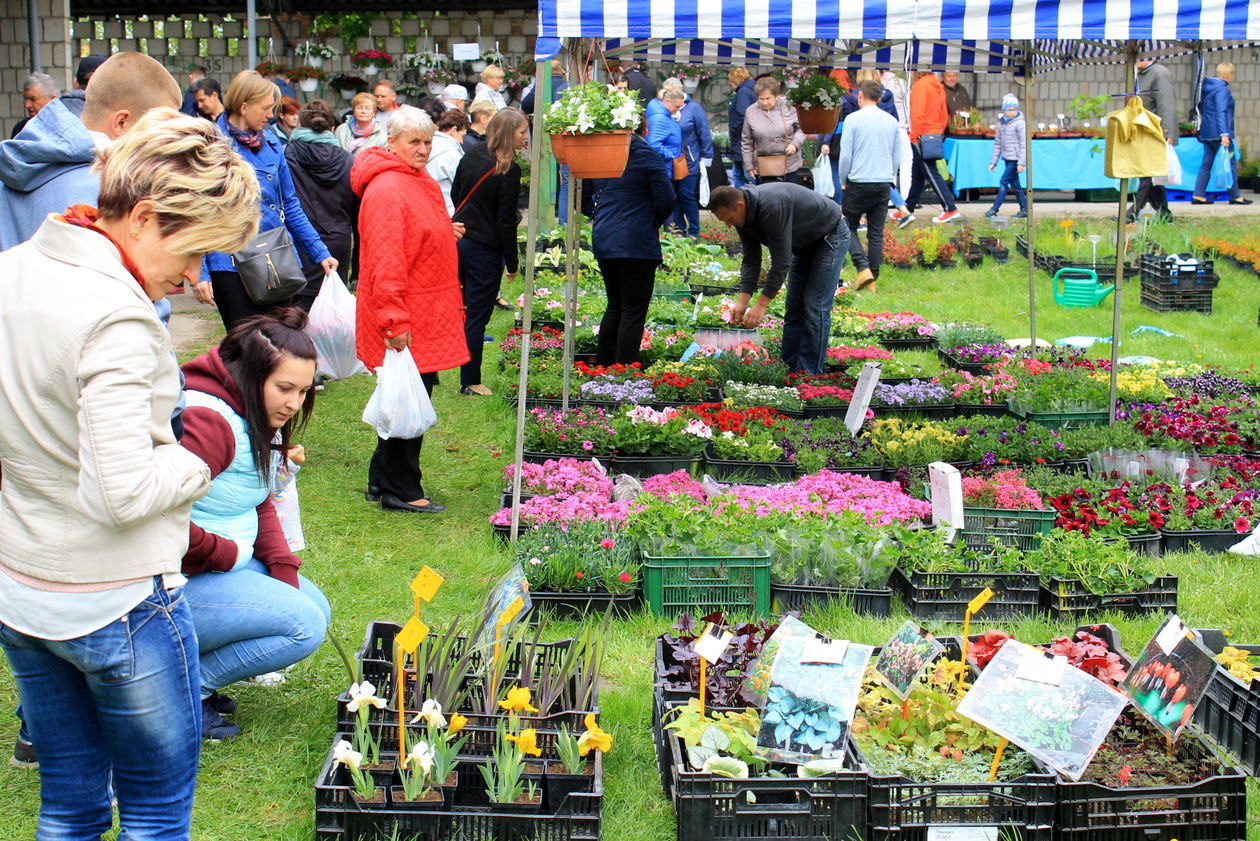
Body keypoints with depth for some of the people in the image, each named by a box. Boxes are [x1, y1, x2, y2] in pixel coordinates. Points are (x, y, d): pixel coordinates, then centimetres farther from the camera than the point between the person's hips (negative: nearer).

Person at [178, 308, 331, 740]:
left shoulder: (261, 420, 8)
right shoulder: (207, 421, -25)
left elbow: (261, 506, 13)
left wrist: (285, 572, 0)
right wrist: (231, 555, -18)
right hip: (182, 582, -10)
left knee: (315, 606, 12)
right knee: (303, 624, -17)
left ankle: (197, 674, 10)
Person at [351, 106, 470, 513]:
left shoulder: (424, 183, 13)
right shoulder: (386, 190, -18)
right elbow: (385, 260, -23)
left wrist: (448, 233, 15)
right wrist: (395, 321, -25)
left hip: (428, 315, 10)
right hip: (406, 322, -10)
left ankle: (383, 480, 28)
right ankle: (401, 491, 9)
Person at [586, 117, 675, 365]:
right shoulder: (646, 155, -7)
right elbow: (666, 198, -10)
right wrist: (654, 223, 6)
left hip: (603, 241, 6)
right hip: (637, 243, -6)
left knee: (614, 306, 20)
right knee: (634, 311, 0)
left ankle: (602, 366, 24)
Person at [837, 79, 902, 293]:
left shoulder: (853, 119, -7)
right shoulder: (892, 121, 7)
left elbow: (845, 155, -7)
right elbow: (898, 157, 12)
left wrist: (843, 181, 6)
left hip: (858, 182, -4)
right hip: (883, 184, 4)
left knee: (849, 228, 7)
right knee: (876, 233, 8)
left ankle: (863, 268, -10)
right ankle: (873, 279, 8)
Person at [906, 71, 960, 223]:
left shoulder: (920, 85, -12)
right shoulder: (938, 87, 13)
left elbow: (918, 112, -19)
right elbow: (944, 115, 16)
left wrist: (914, 135, -14)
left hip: (922, 136, -9)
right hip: (935, 134, 9)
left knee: (931, 174, -8)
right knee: (917, 175, 16)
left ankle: (950, 209, -12)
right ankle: (908, 207, 24)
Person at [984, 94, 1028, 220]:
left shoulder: (1020, 123, -9)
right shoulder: (1001, 123, 11)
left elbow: (1023, 144, -12)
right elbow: (997, 143, 17)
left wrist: (1021, 162, -17)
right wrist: (993, 161, 13)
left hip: (1015, 159, -7)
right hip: (1007, 158, 7)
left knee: (1004, 182, -10)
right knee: (1014, 184, 10)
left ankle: (995, 209, -9)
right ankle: (1024, 209, 16)